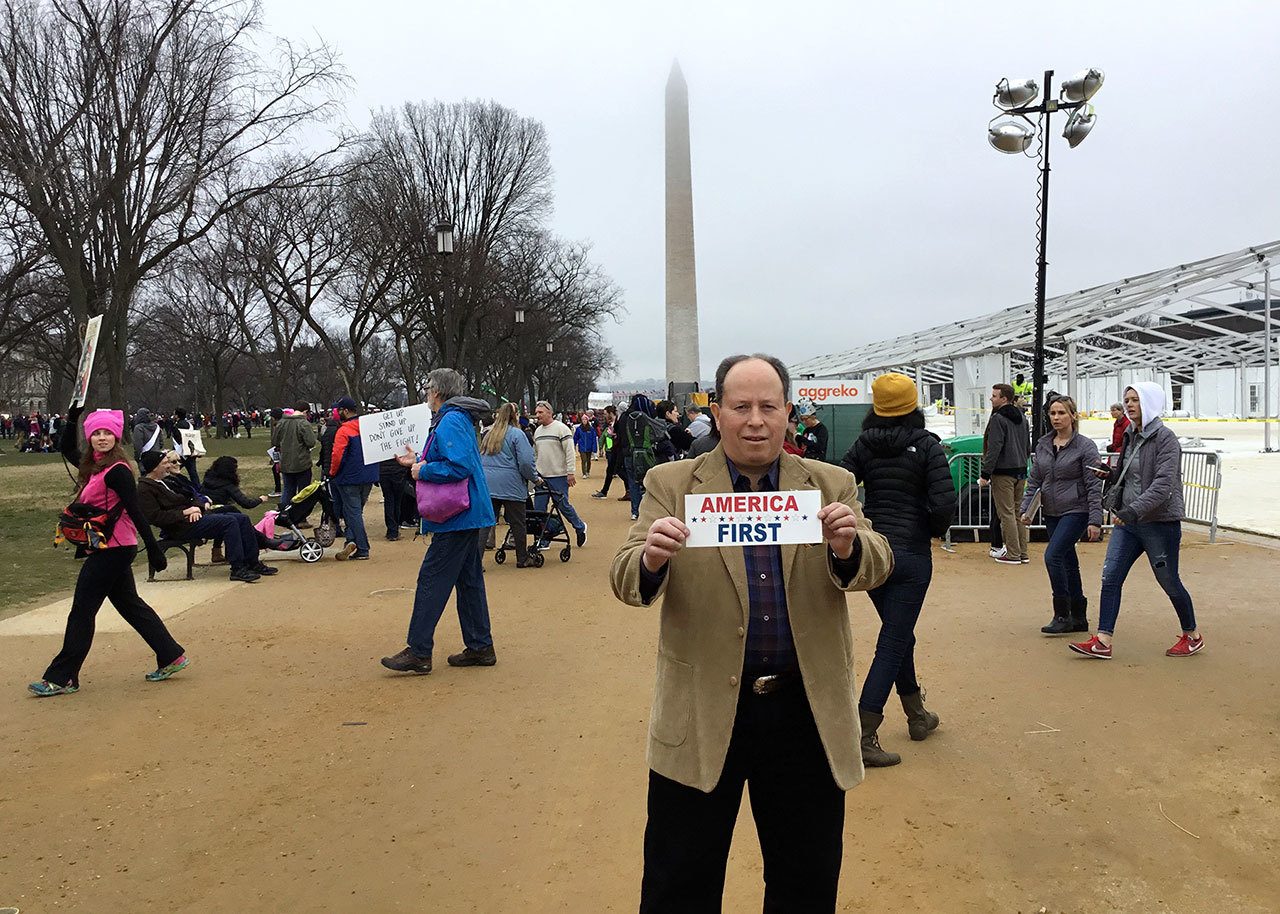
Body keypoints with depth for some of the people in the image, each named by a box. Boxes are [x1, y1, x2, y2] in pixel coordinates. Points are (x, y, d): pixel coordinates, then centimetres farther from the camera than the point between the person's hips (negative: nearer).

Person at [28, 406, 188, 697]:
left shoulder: (117, 471, -17)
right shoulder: (93, 465, 9)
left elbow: (135, 512, -20)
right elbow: (67, 449, 29)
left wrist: (153, 550, -21)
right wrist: (73, 417, 16)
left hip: (112, 549, -9)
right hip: (109, 549, 9)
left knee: (82, 610, -1)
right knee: (129, 604, 14)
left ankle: (61, 678, 9)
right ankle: (172, 656, 19)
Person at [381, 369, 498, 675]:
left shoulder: (450, 422, -16)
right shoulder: (460, 418, 16)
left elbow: (461, 465, -28)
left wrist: (424, 470, -16)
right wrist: (418, 462, 23)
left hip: (457, 516, -11)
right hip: (469, 513, 11)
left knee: (432, 580, -6)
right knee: (469, 579, 14)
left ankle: (418, 652, -1)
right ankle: (480, 647, 20)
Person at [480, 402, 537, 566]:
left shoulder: (489, 434, 15)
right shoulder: (516, 434, -4)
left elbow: (480, 460, 21)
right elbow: (526, 462, -11)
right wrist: (534, 478, 4)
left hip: (487, 484, 5)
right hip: (511, 485, -5)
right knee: (517, 524, 7)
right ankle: (522, 559, 18)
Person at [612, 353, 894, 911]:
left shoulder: (831, 485, 4)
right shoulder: (671, 484, -1)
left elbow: (875, 568, -4)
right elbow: (626, 582, -7)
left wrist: (848, 545, -27)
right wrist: (651, 557, -31)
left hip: (807, 711, 2)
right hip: (702, 712, -1)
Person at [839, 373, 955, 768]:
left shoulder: (864, 445, 1)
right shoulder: (927, 445, -7)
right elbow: (944, 503, -15)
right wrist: (935, 530, 4)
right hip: (911, 555, -4)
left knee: (900, 634, 22)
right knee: (892, 644, 0)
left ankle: (917, 715, 37)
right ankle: (863, 736, -4)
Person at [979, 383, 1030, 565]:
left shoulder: (998, 418, -13)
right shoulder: (1022, 417, 14)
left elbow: (994, 448, -19)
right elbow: (1028, 446, 21)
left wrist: (985, 473, -17)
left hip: (1003, 473, -8)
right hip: (1021, 471, 8)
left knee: (1006, 513, -4)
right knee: (1019, 512, 13)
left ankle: (1013, 554, -3)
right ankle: (1023, 552, 16)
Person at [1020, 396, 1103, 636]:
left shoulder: (1085, 446, -8)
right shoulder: (1042, 445, 9)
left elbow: (1094, 487, -11)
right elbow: (1034, 481, 13)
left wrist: (1095, 521, -16)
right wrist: (1026, 509, 2)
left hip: (1076, 511, -6)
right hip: (1051, 513, 6)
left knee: (1053, 556, -18)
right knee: (1068, 563, 11)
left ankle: (1062, 615, -8)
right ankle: (1078, 618, 20)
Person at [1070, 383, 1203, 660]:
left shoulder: (1165, 438, -13)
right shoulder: (1130, 436, 10)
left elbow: (1163, 484, -23)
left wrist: (1134, 510, -32)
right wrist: (1110, 474, 2)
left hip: (1160, 522, -7)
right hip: (1128, 522, 7)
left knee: (1169, 582, 8)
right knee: (1110, 578, -3)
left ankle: (1192, 636, 30)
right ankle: (1103, 642, -2)